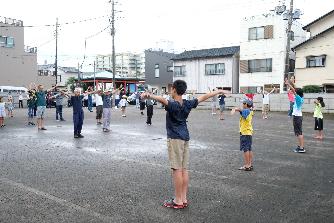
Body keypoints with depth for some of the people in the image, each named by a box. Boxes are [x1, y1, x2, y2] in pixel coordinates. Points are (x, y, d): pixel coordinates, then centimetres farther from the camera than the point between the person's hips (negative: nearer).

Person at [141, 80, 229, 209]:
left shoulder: (173, 105, -14)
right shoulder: (188, 104, 6)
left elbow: (162, 100, -37)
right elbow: (203, 97, 18)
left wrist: (150, 96, -56)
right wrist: (219, 92, 32)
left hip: (175, 139, -7)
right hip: (185, 138, 7)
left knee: (177, 169, -4)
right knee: (184, 169, 9)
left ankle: (178, 201, 2)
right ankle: (184, 199, 16)